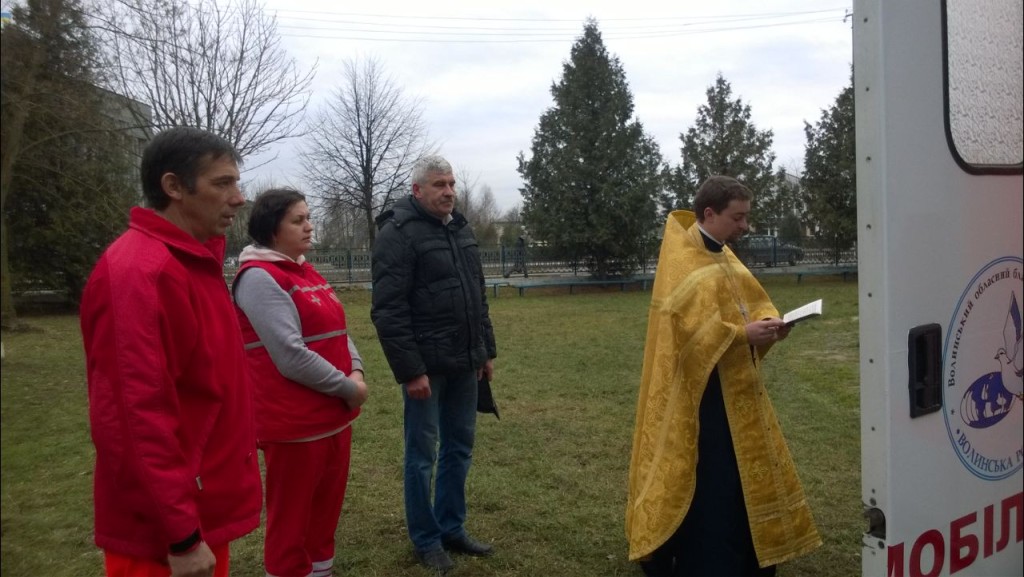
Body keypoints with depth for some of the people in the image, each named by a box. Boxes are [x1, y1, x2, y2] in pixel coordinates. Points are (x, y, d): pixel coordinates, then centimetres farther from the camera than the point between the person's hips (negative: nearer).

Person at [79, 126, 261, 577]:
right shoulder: (139, 273, -21)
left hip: (205, 506, 9)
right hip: (165, 528, -9)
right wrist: (182, 535, -22)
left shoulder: (197, 262, 8)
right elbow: (138, 413, -25)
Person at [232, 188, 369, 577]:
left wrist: (356, 372, -6)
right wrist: (348, 387, -14)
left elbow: (337, 330, 13)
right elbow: (291, 356, -22)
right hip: (293, 422, -8)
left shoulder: (307, 272, 12)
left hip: (334, 415, 9)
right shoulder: (259, 277, -15)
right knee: (291, 517, 6)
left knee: (326, 509, 20)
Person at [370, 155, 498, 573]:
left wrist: (487, 350, 16)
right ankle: (426, 540, 21)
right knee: (422, 453, 5)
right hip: (426, 366, -7)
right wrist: (409, 370, -19)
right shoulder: (398, 234, -11)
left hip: (464, 363, 7)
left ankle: (451, 529, 29)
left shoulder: (462, 230, 13)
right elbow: (388, 311, -17)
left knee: (459, 448, 14)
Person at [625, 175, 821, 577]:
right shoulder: (681, 262, -16)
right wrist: (743, 334, -27)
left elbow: (754, 301, 15)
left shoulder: (723, 256, 12)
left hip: (736, 390, 10)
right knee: (709, 486, -5)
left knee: (742, 476, 18)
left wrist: (768, 322, -5)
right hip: (702, 393, -10)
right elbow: (688, 328, -25)